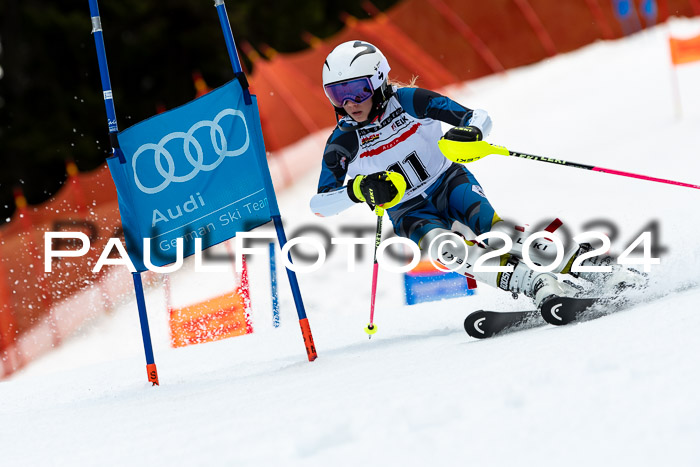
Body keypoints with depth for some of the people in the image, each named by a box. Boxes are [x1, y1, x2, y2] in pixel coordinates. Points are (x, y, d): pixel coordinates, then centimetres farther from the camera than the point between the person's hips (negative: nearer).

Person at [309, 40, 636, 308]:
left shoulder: (410, 101, -12)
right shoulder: (342, 144, -10)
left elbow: (480, 117, -12)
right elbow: (319, 204, -13)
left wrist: (471, 133, -36)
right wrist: (357, 190, -32)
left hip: (449, 182, 0)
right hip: (409, 213, 0)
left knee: (489, 227, -32)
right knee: (444, 247, -32)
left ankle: (574, 264, -30)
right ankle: (540, 287, -44)